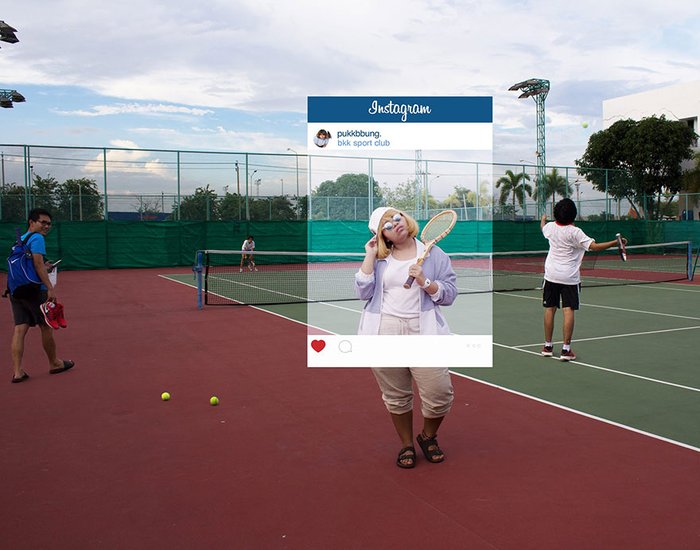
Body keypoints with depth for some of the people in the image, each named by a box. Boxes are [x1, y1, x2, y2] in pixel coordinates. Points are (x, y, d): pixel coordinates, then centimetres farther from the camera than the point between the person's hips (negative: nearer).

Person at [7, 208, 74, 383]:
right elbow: (38, 263, -18)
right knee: (46, 326, 7)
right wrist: (50, 288, -23)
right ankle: (54, 363, 21)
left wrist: (43, 269, 21)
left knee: (20, 329, 3)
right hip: (34, 290, -8)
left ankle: (17, 371, -2)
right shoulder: (37, 238, -7)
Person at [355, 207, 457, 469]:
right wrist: (370, 256, -2)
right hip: (383, 334, 1)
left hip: (422, 333, -1)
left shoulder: (433, 254, 6)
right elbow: (364, 292, -1)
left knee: (440, 395, -4)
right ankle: (406, 445, 32)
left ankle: (428, 436, 26)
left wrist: (425, 282, -13)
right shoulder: (379, 258, 10)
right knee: (395, 396, 9)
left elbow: (449, 294, 3)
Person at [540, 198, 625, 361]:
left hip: (551, 275, 4)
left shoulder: (550, 227, 1)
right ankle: (566, 349, -4)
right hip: (570, 277, -4)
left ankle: (548, 346, 18)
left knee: (550, 309, 10)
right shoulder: (574, 232, -14)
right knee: (568, 311, -2)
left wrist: (543, 219, 47)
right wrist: (616, 242, -17)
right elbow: (594, 246, -20)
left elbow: (542, 227, 26)